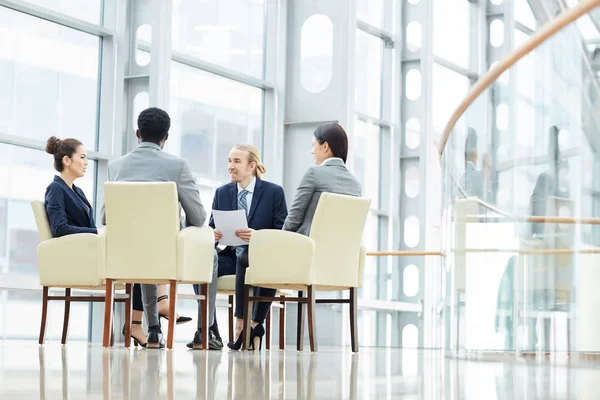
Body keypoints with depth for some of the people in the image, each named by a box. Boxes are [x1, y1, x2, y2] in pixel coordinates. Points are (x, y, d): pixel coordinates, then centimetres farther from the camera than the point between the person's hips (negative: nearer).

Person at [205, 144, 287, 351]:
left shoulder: (274, 192, 0)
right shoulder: (222, 193, 12)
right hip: (232, 255, 4)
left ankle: (255, 324, -27)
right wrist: (212, 235, -15)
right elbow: (212, 228, 11)